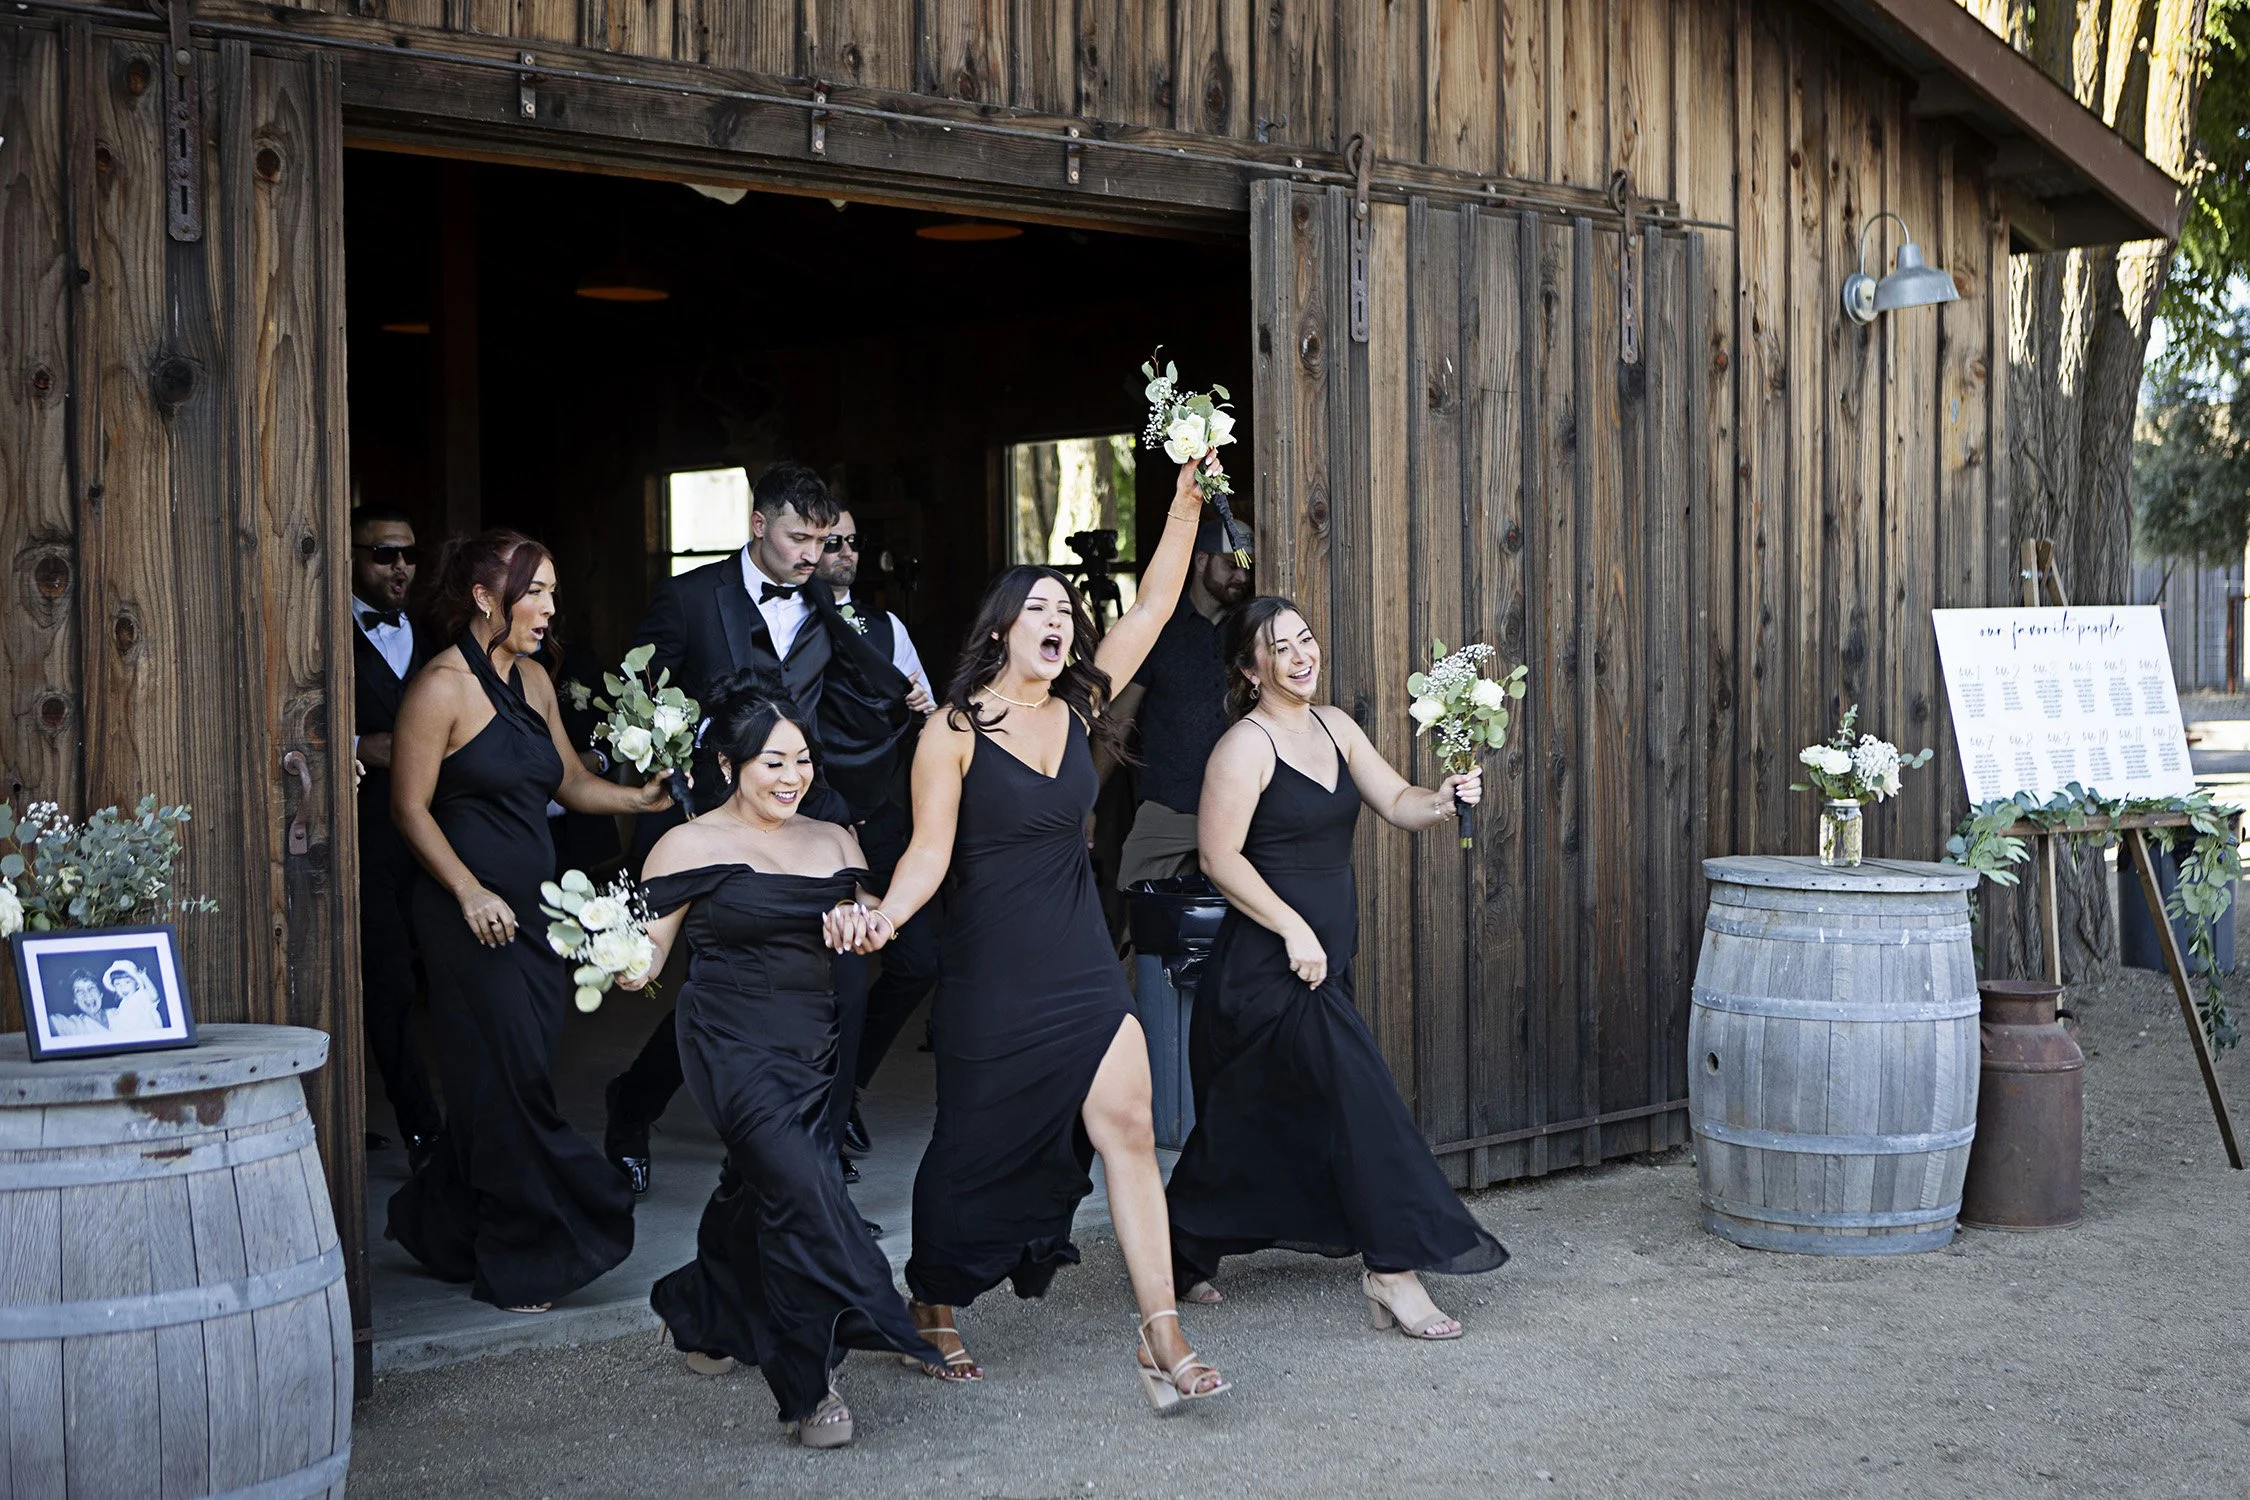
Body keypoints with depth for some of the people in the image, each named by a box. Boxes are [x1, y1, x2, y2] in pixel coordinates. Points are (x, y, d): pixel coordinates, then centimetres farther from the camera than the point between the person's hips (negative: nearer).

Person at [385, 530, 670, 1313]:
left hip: (536, 910, 8)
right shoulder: (441, 687, -10)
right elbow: (411, 809, -11)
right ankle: (519, 1262, 9)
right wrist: (470, 892, -18)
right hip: (473, 915, -8)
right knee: (512, 1080, -4)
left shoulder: (533, 682, 12)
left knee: (513, 1079, 9)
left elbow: (569, 780, 16)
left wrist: (640, 798, -1)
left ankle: (439, 1224, 27)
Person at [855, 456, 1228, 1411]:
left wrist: (1187, 505, -3)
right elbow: (931, 848, -13)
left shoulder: (1078, 707, 5)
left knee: (1128, 1127, -7)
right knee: (975, 1149, 7)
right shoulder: (953, 732, -8)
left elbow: (1153, 607, 3)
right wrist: (888, 915, -31)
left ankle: (1161, 1336, -6)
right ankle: (933, 1311, 29)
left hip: (1082, 964, 4)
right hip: (991, 974, -4)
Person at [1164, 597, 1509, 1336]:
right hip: (1268, 964, -8)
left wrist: (1446, 799, -14)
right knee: (1362, 1096, -15)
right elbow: (1220, 858, -16)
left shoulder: (1334, 727, 11)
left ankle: (1182, 1255, 29)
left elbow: (1398, 804, 8)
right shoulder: (1244, 748, -12)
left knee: (1254, 1120, 15)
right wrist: (1293, 929, -19)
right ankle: (1394, 1269, -10)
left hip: (1322, 958, 8)